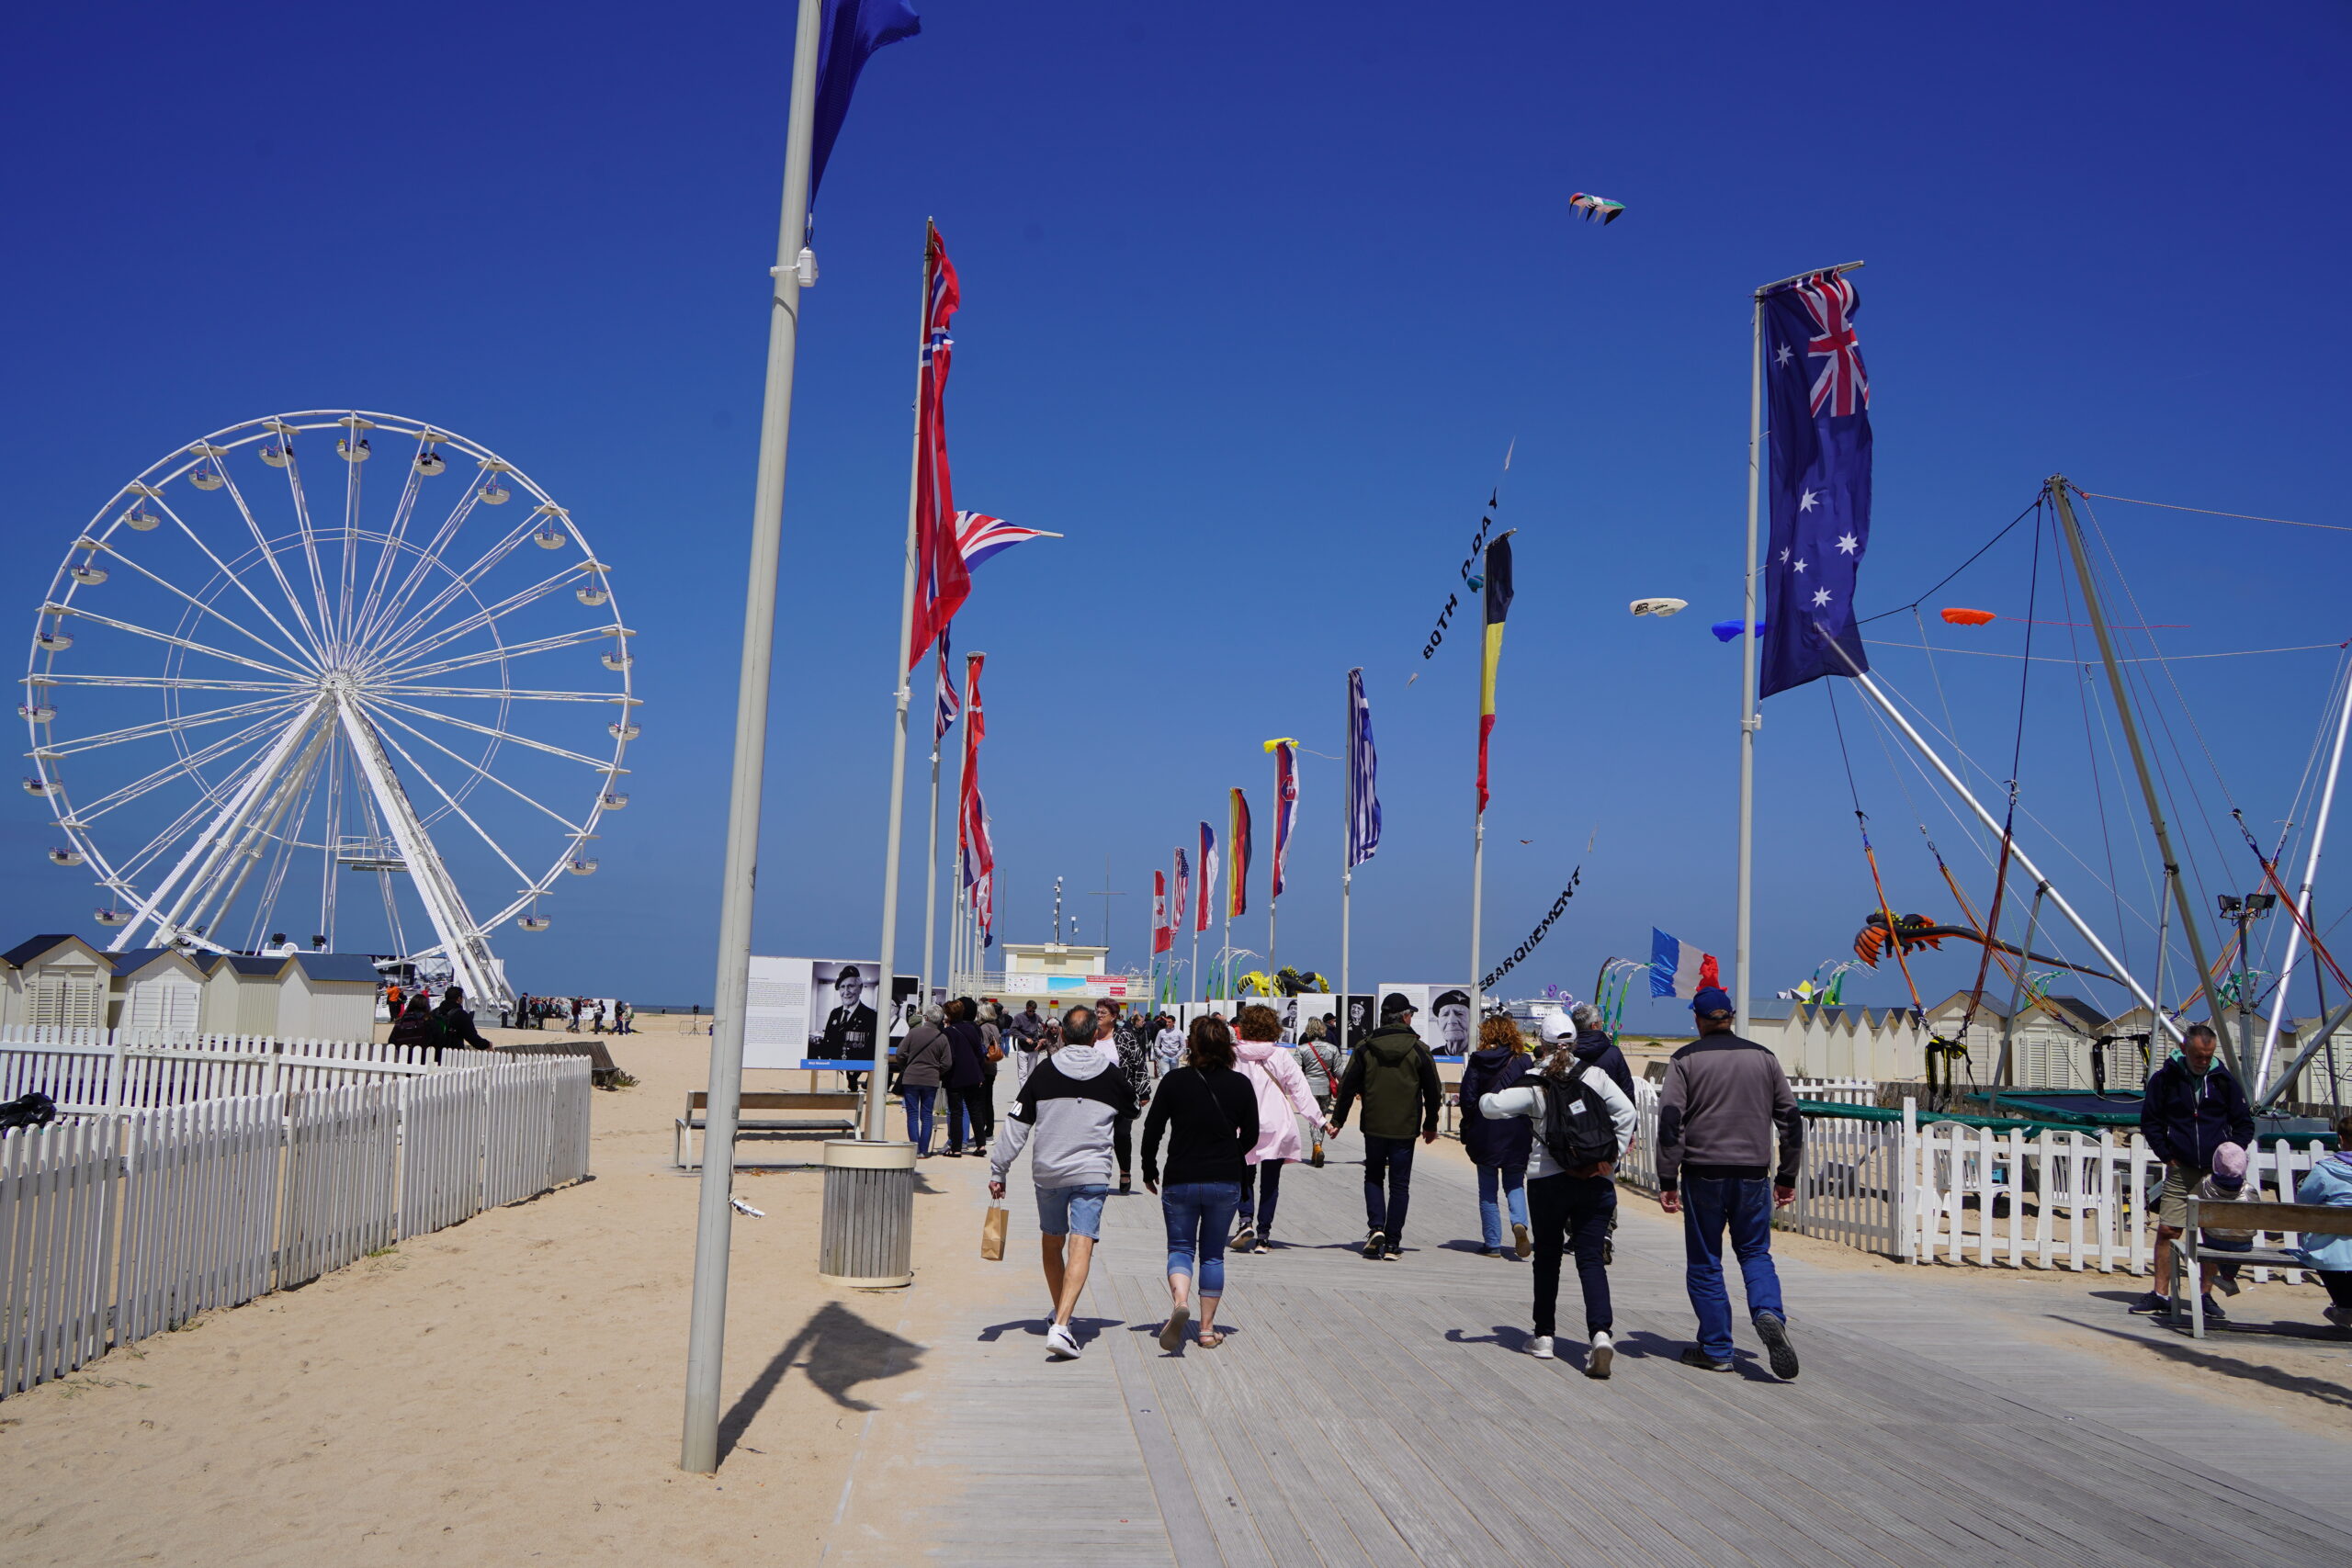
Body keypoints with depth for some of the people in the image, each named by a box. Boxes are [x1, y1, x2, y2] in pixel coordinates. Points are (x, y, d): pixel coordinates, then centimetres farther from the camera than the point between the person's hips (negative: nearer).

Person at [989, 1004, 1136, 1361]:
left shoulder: (1044, 1071, -1)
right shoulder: (1111, 1075, 1)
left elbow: (1016, 1125, -2)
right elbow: (1132, 1110, 22)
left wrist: (998, 1170, 3)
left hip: (1047, 1173, 2)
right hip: (1092, 1172, -1)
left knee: (1052, 1242, 20)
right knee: (1081, 1245, -7)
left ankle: (1059, 1314, 36)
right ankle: (1061, 1325, -22)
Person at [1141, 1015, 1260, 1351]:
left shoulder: (1174, 1081, -6)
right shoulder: (1241, 1084, -1)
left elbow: (1152, 1130, -3)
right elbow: (1251, 1136, 7)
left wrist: (1149, 1170, 11)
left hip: (1180, 1181, -1)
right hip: (1226, 1182, 2)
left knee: (1180, 1247, 9)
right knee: (1213, 1253, 13)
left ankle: (1180, 1301, -20)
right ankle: (1207, 1329, 13)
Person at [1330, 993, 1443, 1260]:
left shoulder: (1365, 1048, -1)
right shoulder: (1418, 1050, -3)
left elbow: (1348, 1086, 0)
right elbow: (1432, 1091, 3)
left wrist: (1337, 1120, 9)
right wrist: (1430, 1125, 15)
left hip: (1373, 1127, 1)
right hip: (1405, 1128, -1)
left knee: (1373, 1177, 17)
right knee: (1399, 1184, 7)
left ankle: (1376, 1227, -4)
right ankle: (1392, 1243, 4)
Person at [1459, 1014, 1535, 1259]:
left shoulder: (1477, 1061, -4)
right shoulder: (1523, 1061, -2)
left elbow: (1467, 1098, -5)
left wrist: (1468, 1129, 7)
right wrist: (1530, 1130, 8)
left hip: (1484, 1132, -1)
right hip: (1516, 1133, 1)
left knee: (1487, 1187, 9)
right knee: (1515, 1183, 14)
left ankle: (1492, 1243, 8)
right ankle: (1519, 1223, -13)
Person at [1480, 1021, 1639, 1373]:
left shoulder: (1535, 1086, -6)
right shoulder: (1595, 1075, 1)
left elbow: (1491, 1106, -13)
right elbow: (1626, 1110, -4)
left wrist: (1485, 1099, 11)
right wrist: (1611, 1157, 1)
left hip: (1548, 1180, -1)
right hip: (1597, 1181, 1)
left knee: (1547, 1257, 14)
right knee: (1591, 1258, 1)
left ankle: (1544, 1336, 20)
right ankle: (1601, 1333, -19)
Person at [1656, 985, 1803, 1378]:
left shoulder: (1686, 1059, -1)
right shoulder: (1763, 1057, 8)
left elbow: (1670, 1121, -9)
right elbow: (1791, 1118, 9)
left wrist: (1668, 1181, -6)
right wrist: (1787, 1177, 16)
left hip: (1703, 1173, -2)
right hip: (1753, 1174, 2)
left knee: (1704, 1264, 8)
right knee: (1755, 1252, 14)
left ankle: (1716, 1350, 10)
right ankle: (1769, 1313, -14)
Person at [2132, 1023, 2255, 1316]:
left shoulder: (2224, 1079, 3)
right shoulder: (2165, 1078, -1)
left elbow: (2244, 1123, 11)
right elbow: (2149, 1121, 6)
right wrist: (2166, 1154, -2)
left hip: (2216, 1172, 1)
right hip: (2180, 1171, -1)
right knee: (2167, 1231, -4)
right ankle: (2161, 1294, 3)